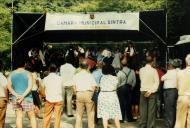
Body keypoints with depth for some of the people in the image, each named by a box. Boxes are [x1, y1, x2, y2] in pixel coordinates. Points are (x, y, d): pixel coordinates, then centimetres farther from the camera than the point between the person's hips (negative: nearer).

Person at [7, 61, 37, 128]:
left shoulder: (12, 74, 5)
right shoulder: (28, 74, -3)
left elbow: (9, 86, -4)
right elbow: (30, 86, -14)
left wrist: (16, 95, -12)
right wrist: (23, 96, -18)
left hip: (15, 98, 3)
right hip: (27, 98, -3)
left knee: (18, 117, 7)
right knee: (32, 116, 6)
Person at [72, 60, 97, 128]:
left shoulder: (76, 75, 3)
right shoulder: (90, 75, -3)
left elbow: (74, 87, 4)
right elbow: (93, 87, -6)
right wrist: (91, 94, 7)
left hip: (79, 94, 2)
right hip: (88, 94, -2)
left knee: (79, 113, 11)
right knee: (90, 113, 8)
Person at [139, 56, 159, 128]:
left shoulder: (141, 70, -1)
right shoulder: (154, 70, -9)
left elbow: (141, 79, 7)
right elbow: (157, 82, -12)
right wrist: (150, 91, -12)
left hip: (143, 92, 3)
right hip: (152, 92, -3)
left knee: (143, 110, 8)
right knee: (151, 111, 2)